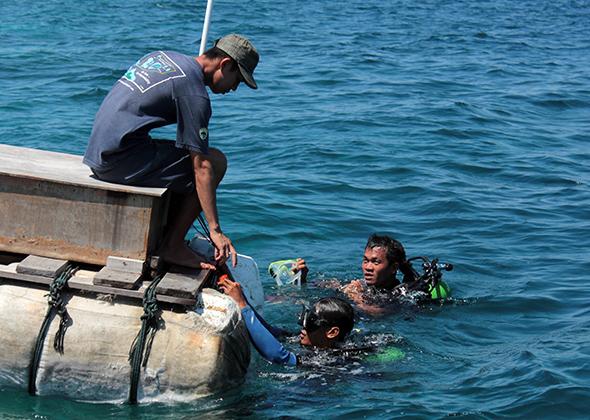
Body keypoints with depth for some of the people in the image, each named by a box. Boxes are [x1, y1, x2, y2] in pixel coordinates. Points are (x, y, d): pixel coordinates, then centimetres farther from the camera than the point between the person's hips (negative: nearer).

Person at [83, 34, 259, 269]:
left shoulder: (162, 56, 15)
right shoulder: (194, 93, -12)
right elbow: (202, 168, -15)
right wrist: (215, 230, -14)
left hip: (98, 150, 10)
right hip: (121, 159, -10)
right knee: (215, 162, -5)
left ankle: (162, 241, 18)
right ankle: (173, 246, -2)